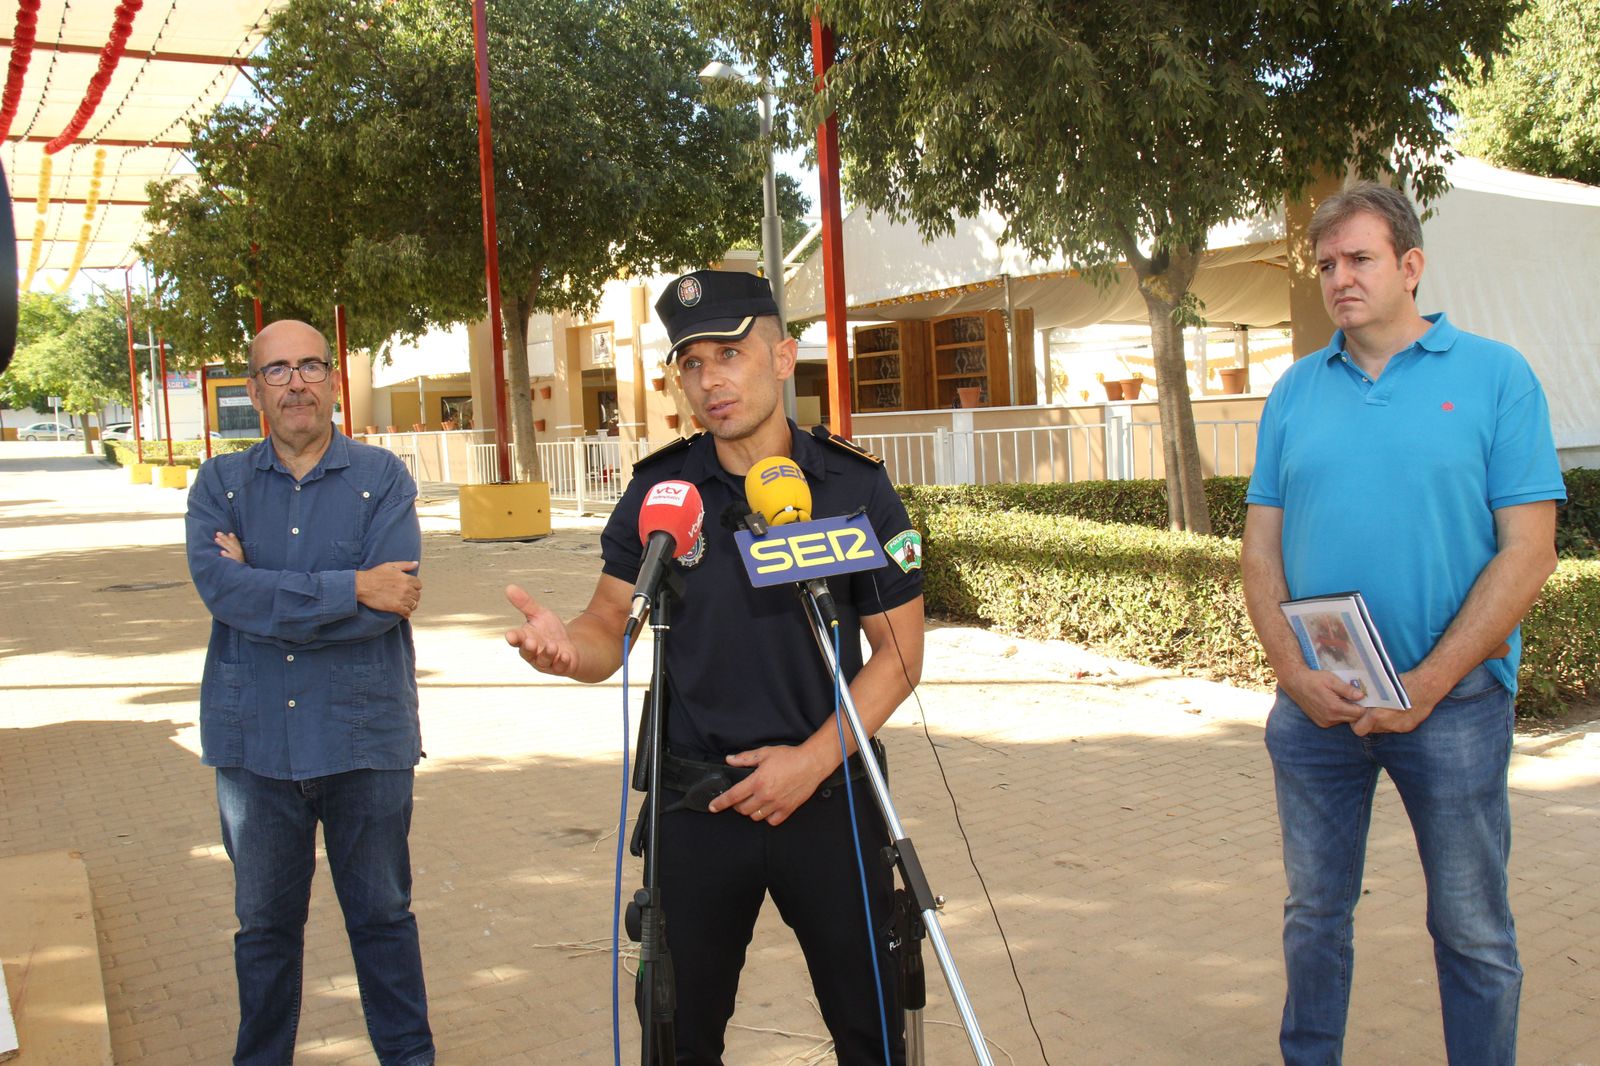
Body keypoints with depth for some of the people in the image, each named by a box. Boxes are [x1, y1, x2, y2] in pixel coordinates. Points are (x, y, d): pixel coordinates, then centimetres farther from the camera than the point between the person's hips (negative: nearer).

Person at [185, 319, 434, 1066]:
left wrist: (266, 596, -14)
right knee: (265, 922, 16)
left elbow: (394, 598, -17)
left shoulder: (382, 478, -2)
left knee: (382, 917, 13)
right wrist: (351, 588, -19)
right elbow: (219, 587, -16)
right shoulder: (221, 483, 3)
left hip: (364, 735, -1)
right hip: (255, 741, 2)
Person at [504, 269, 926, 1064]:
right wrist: (564, 646, -23)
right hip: (696, 804, 1)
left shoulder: (856, 487, -5)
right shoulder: (659, 491, -1)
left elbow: (898, 651, -2)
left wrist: (812, 761, -13)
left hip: (827, 797, -1)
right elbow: (608, 630, 1)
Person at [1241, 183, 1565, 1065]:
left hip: (1455, 701, -3)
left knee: (1474, 930, 8)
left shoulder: (1494, 375, -3)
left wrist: (1429, 682, -14)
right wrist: (1294, 672, -9)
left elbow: (1528, 549, -8)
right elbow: (1261, 547, 5)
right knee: (1314, 913, 15)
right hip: (1313, 704, 3)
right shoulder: (1295, 391, 7)